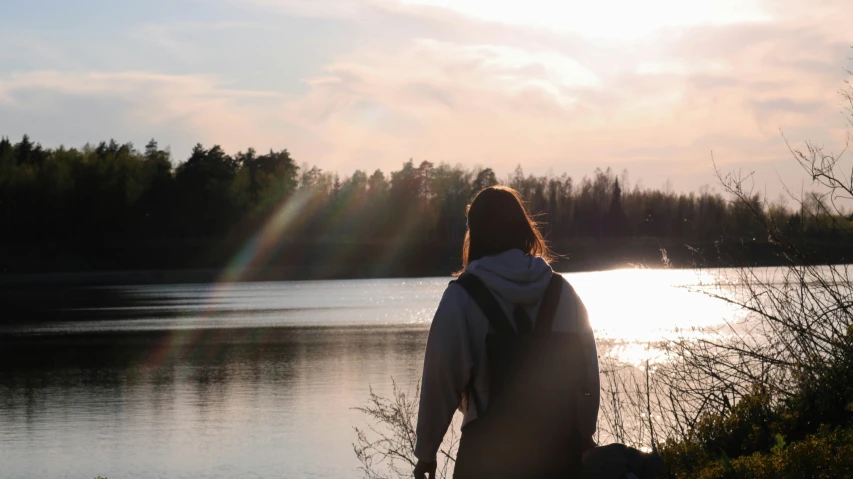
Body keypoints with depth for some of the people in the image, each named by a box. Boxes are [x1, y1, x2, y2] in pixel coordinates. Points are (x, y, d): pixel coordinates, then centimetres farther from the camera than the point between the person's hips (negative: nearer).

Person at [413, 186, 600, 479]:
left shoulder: (463, 296, -7)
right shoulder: (561, 291, 2)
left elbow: (442, 377, -7)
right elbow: (588, 371, 4)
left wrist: (426, 449, 1)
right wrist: (583, 438, 16)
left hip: (489, 450, -3)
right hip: (558, 445, 3)